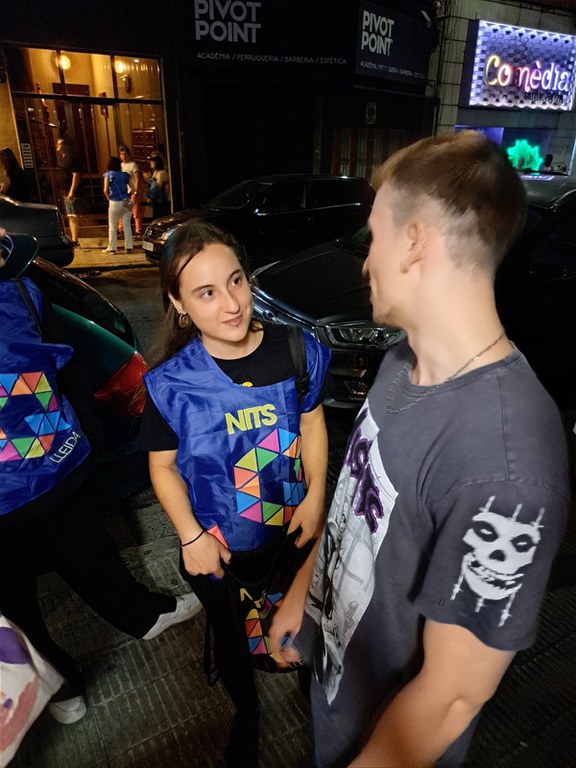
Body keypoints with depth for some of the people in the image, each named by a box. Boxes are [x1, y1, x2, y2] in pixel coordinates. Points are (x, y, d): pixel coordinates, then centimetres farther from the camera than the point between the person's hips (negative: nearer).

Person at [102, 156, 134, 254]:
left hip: (114, 203, -2)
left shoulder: (108, 175, 0)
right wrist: (127, 196, 14)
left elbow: (105, 190, -6)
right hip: (126, 202, 2)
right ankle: (128, 247, 5)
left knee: (112, 227, 5)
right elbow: (132, 188, 2)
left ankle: (112, 248, 7)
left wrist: (108, 198, 10)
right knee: (127, 225, 6)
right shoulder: (125, 175, 6)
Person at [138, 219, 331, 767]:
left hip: (294, 528, 2)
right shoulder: (171, 382, -20)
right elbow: (163, 466, -9)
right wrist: (191, 536, -16)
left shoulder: (295, 350, -15)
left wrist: (316, 495, -11)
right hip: (219, 546, -1)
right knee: (232, 638, 25)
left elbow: (312, 423, -3)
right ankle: (246, 711, 59)